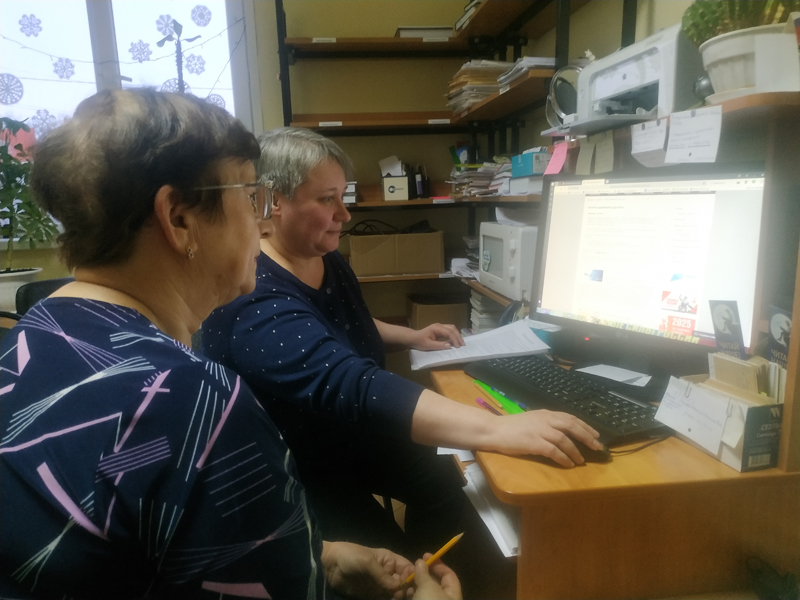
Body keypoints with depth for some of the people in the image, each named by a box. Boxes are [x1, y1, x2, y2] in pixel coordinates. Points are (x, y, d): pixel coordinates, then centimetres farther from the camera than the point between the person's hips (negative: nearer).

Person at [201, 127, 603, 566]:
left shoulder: (327, 262, -1)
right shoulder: (255, 304, -33)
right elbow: (350, 387, -47)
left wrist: (410, 337, 6)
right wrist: (497, 429, -53)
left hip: (352, 438, 8)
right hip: (299, 474, -8)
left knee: (446, 484, -1)